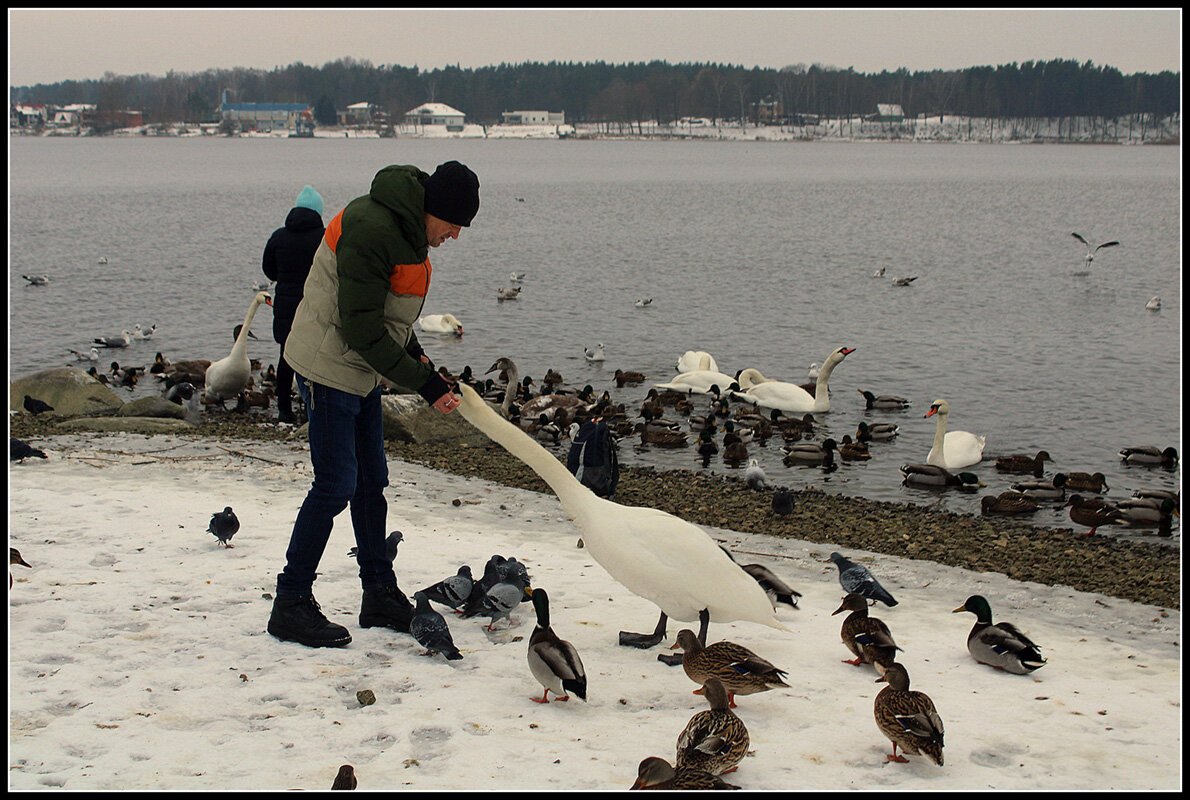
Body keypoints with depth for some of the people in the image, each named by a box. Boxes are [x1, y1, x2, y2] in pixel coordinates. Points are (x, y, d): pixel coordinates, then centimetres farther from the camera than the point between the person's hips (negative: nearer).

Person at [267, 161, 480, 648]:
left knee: (372, 481, 13)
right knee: (336, 485, -9)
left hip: (362, 372, 10)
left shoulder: (407, 228, 7)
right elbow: (362, 331, -25)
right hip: (329, 367, -10)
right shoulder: (370, 229, -25)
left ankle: (380, 594, 22)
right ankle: (291, 603, 0)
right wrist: (424, 384, -22)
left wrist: (420, 360, 3)